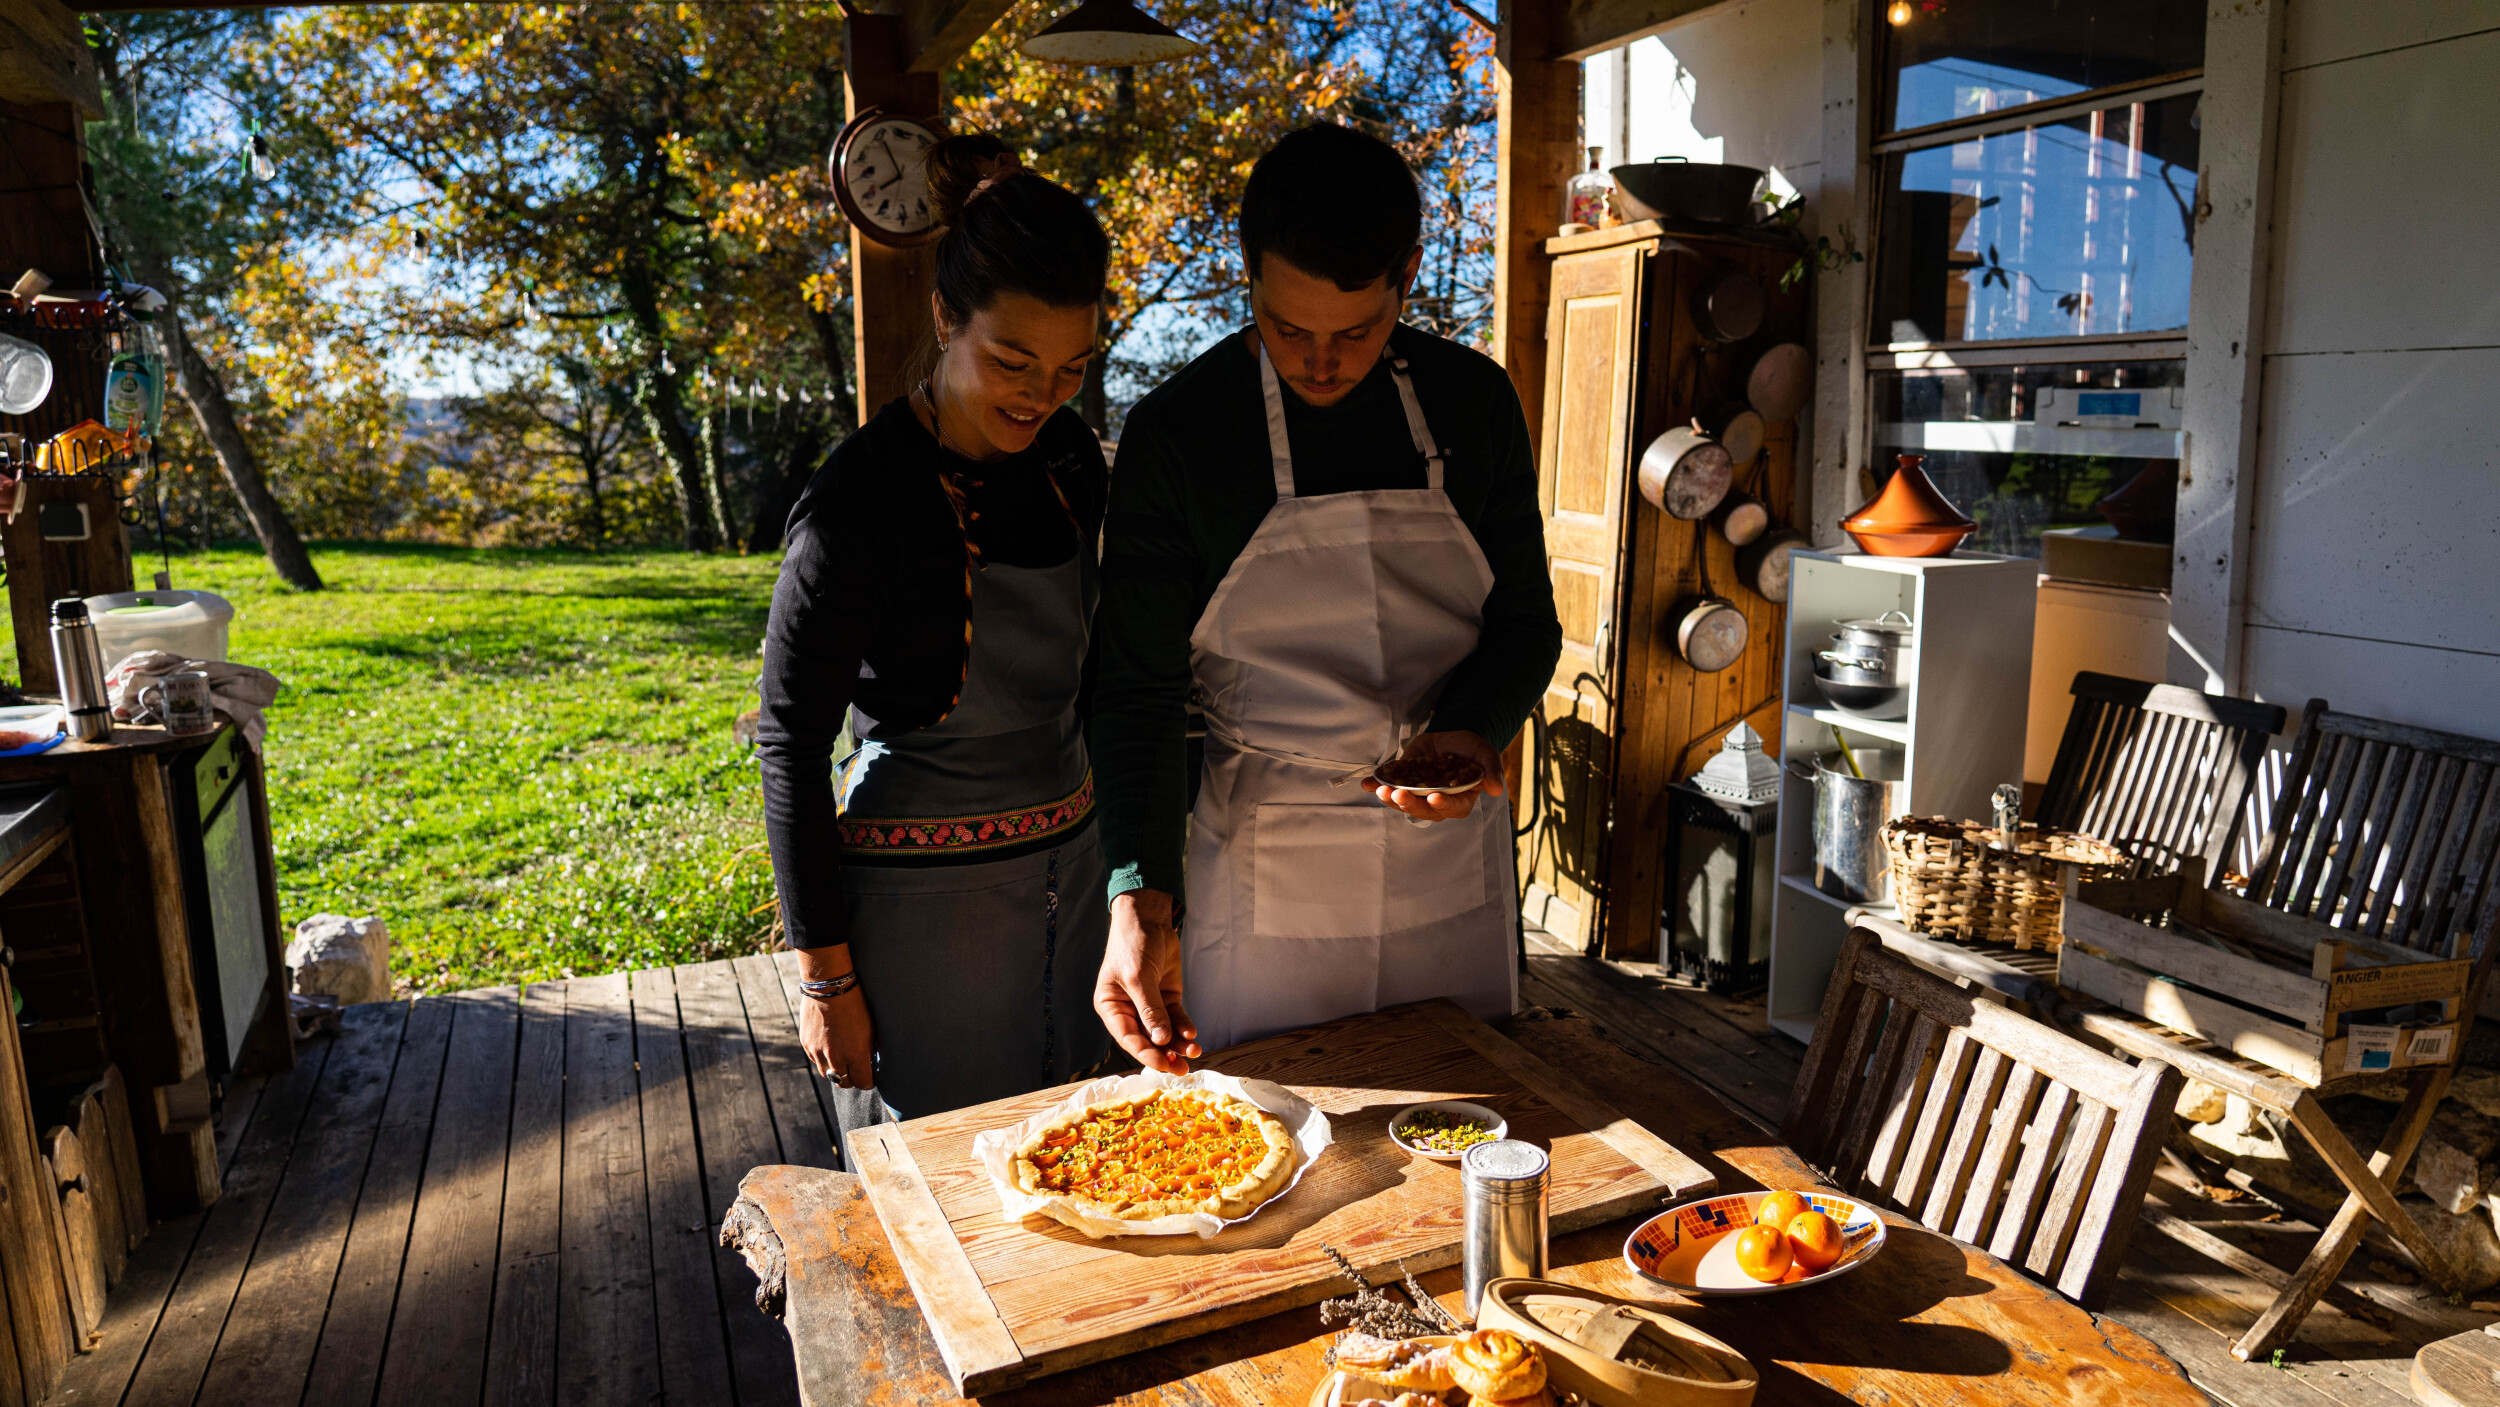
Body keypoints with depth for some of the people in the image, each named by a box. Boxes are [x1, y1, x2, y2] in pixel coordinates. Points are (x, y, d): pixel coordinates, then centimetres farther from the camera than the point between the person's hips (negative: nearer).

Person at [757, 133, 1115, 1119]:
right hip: (924, 890, -6)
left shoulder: (1068, 457, 2)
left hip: (1070, 865, 6)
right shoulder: (859, 499, -18)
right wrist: (827, 974, -11)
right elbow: (790, 743, -13)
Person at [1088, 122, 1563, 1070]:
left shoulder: (1473, 400, 0)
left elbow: (1524, 618, 8)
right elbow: (1140, 684, -9)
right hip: (1262, 861, -2)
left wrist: (1476, 732, -13)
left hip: (1453, 845, 3)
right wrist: (1141, 896, -21)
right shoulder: (1176, 431, -9)